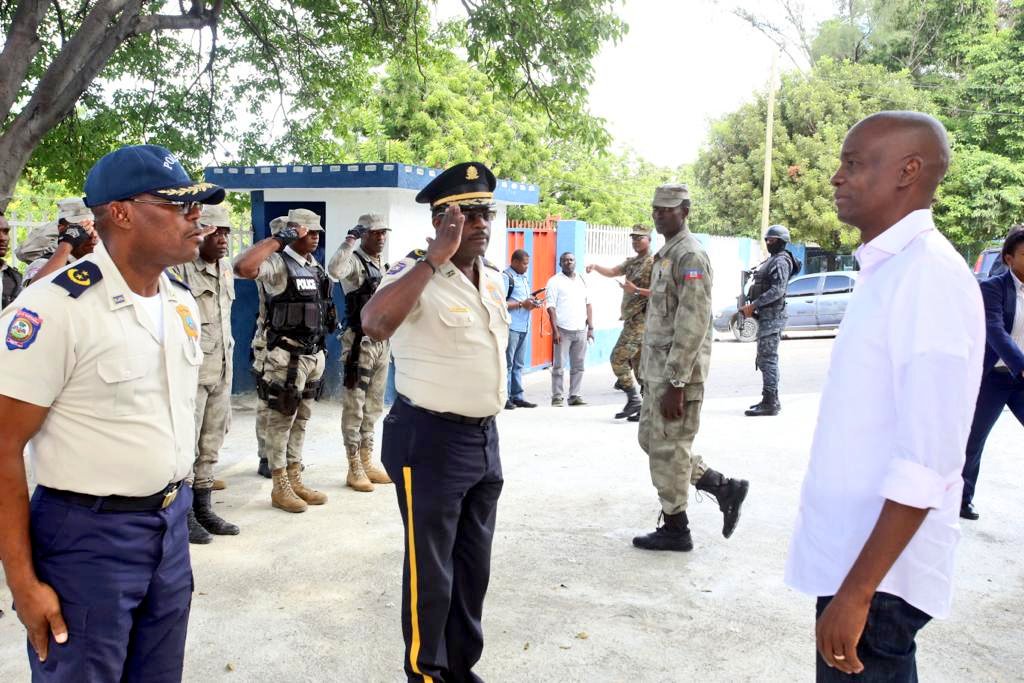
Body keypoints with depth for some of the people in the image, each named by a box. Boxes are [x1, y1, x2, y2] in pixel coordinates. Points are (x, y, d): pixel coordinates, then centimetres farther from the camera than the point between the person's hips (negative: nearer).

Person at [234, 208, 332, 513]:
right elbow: (242, 267, -33)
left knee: (300, 420, 15)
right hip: (287, 356, -8)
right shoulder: (277, 264, -13)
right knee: (280, 421, 2)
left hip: (313, 354, 8)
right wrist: (279, 238, -26)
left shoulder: (315, 267, 12)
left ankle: (295, 481, 25)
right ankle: (280, 488, 11)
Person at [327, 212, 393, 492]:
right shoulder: (354, 262, -9)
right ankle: (354, 468, 5)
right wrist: (350, 239, -27)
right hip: (360, 341, -8)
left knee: (373, 406, 13)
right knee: (354, 407, -2)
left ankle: (367, 461, 22)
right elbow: (335, 270, -34)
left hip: (382, 341, 8)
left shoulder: (384, 266, 15)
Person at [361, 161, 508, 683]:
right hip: (430, 440, -8)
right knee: (430, 571, 6)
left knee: (474, 566, 19)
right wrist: (436, 258, -36)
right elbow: (373, 322, -37)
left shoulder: (494, 278, 9)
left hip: (485, 437, 8)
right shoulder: (417, 274, -15)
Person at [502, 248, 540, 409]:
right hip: (511, 326, -9)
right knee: (507, 364, -4)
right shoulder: (506, 277, -10)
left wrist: (531, 303, 6)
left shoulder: (524, 277, 18)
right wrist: (522, 304, -16)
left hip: (523, 327, 9)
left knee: (518, 364, 13)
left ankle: (517, 396, 19)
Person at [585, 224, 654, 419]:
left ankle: (633, 400, -7)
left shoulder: (654, 263, -9)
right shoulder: (631, 262, 18)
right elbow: (612, 272, 11)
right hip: (632, 320, 9)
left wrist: (636, 290, -21)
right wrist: (595, 267, -6)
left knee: (619, 357, -12)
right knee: (639, 362, 10)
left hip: (641, 319, -9)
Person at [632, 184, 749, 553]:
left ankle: (675, 530, 15)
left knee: (668, 449, 0)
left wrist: (676, 383, -23)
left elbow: (693, 325, -22)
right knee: (651, 440, 15)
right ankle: (725, 487, 22)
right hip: (658, 368, 10)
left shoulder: (690, 255, -15)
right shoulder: (665, 254, 16)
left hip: (677, 372, -10)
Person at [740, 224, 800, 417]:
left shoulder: (781, 261, -10)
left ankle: (769, 403, -10)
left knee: (768, 359, -11)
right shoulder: (771, 260, 20)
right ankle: (771, 400, 21)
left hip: (772, 316, -10)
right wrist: (751, 306, 10)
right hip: (765, 316, 10)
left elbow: (778, 290, -21)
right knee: (764, 359, 14)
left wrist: (754, 305, -21)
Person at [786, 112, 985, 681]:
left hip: (879, 567, -8)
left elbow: (927, 463, -24)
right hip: (848, 550, 8)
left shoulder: (928, 275, -18)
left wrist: (858, 590, -23)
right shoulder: (884, 270, 9)